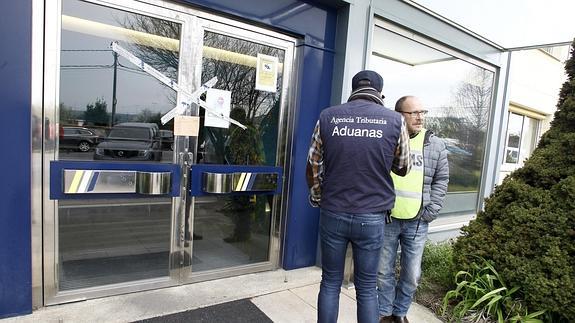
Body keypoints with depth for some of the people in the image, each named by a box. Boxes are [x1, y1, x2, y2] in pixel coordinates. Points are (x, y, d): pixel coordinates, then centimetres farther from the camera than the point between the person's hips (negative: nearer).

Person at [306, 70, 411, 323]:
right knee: (367, 288, 15)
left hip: (332, 214, 1)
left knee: (330, 283, 16)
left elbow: (312, 167, 4)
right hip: (372, 217, 0)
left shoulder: (327, 117, -1)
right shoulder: (395, 121, -3)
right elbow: (403, 168, 11)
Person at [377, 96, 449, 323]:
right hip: (386, 219, -1)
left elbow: (441, 180, 6)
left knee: (412, 274, 12)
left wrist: (430, 211, -2)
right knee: (384, 271, 11)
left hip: (417, 222, 1)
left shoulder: (435, 145, 3)